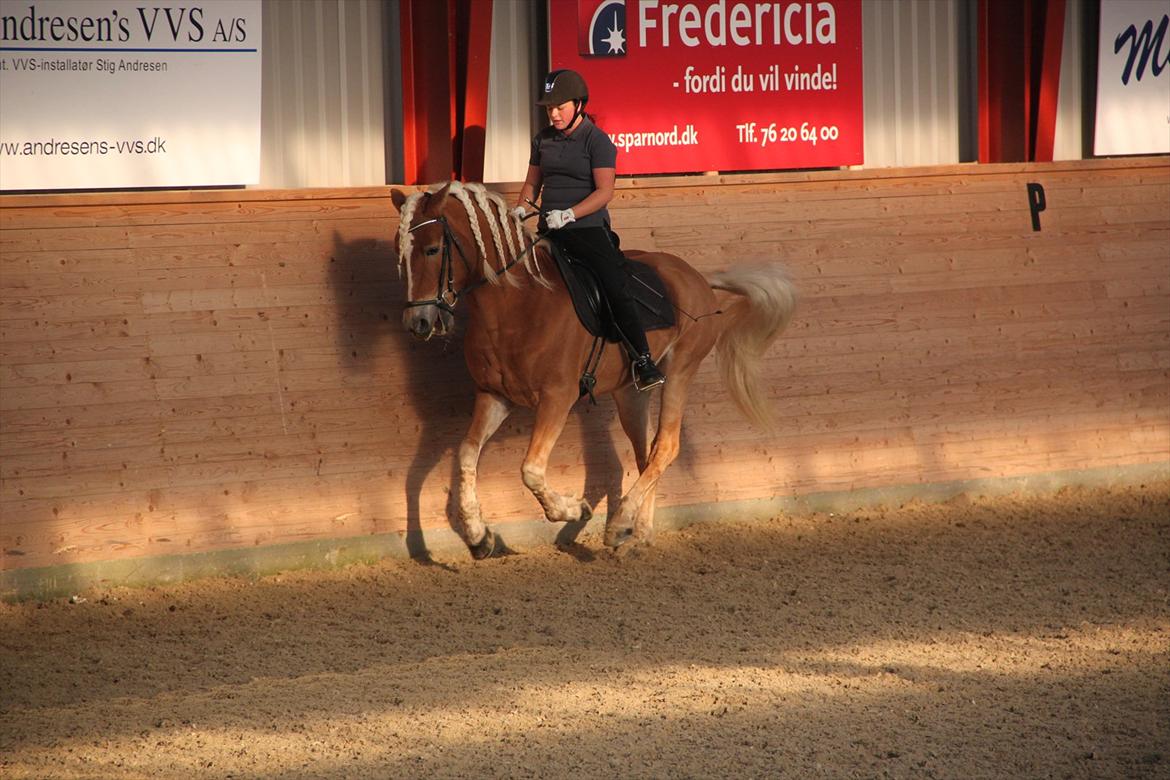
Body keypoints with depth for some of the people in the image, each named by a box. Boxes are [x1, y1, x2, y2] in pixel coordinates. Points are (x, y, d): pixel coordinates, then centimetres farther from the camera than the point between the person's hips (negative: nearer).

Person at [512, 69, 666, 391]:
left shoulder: (597, 141, -6)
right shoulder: (543, 140, 12)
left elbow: (605, 191, -13)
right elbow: (532, 183, 21)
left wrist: (569, 214, -24)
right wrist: (519, 210, 0)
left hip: (588, 228, -6)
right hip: (551, 231, 6)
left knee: (616, 288, -18)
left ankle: (642, 359, -16)